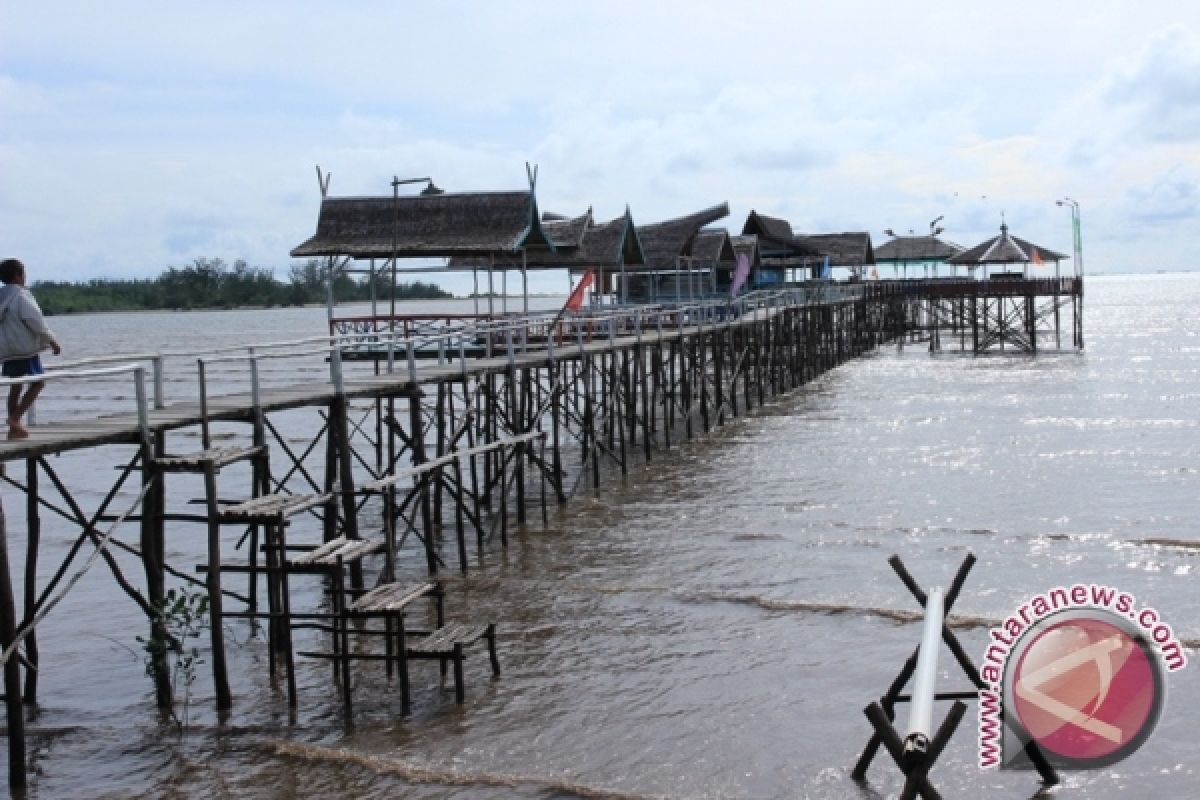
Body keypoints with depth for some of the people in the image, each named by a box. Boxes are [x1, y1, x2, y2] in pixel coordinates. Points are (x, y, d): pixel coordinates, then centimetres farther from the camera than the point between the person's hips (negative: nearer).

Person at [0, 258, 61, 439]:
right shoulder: (21, 296, -12)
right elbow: (36, 321, -15)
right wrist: (52, 341, -6)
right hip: (26, 349, -8)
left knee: (16, 386, 15)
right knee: (37, 382, 1)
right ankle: (15, 417, -11)